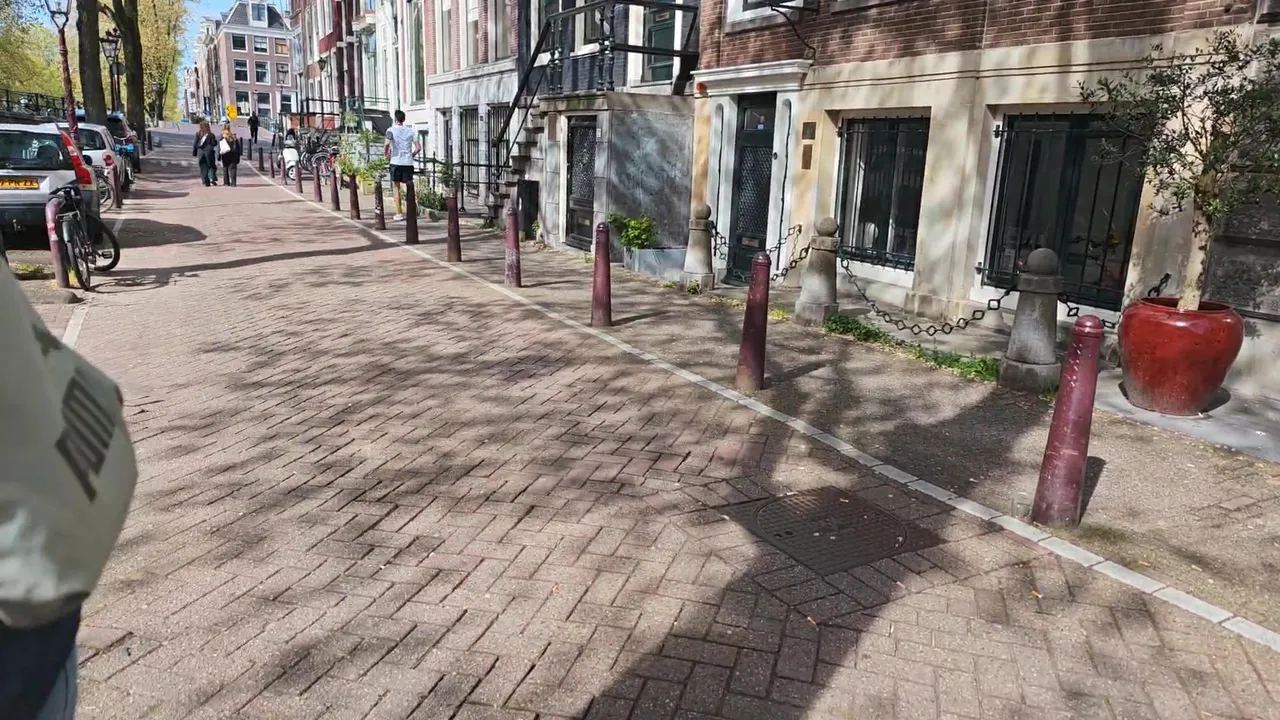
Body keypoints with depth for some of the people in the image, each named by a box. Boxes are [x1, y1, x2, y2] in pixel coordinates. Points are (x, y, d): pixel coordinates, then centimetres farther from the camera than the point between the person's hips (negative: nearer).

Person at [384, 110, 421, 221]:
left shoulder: (391, 130, -1)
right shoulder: (410, 131, 9)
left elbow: (387, 144, -17)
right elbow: (418, 147, 4)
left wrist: (386, 154, 1)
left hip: (396, 162, -2)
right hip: (408, 162, 3)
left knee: (396, 187, 6)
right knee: (410, 186, 10)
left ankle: (399, 213, 2)